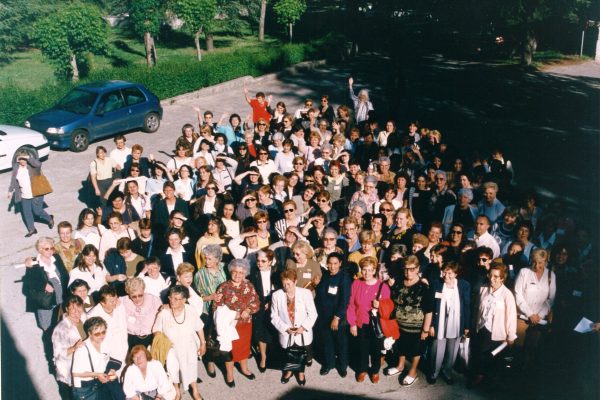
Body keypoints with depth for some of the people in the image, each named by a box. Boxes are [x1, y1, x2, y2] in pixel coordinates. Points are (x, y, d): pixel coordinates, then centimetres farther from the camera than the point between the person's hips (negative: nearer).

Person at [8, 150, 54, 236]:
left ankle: (50, 219, 31)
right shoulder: (16, 167, 3)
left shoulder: (32, 165, -13)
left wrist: (28, 157, -32)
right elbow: (13, 180, 12)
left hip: (36, 194, -5)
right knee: (26, 213, 11)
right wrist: (10, 190, 13)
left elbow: (38, 164, -38)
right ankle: (31, 229, 27)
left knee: (37, 211, 2)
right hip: (24, 196, 6)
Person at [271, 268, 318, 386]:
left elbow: (312, 314, -8)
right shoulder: (277, 295, -10)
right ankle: (289, 370, 51)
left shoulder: (305, 293, -13)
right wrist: (286, 328, -15)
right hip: (286, 334, 1)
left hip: (302, 333, -1)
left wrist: (303, 327, -19)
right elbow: (274, 316, -5)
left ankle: (300, 372, 46)